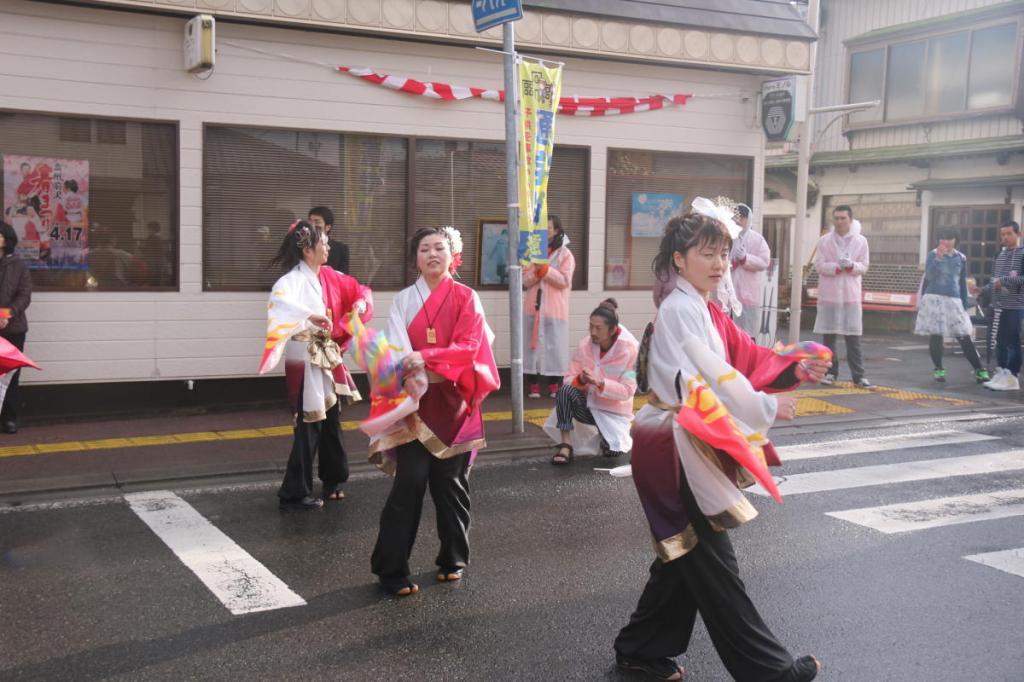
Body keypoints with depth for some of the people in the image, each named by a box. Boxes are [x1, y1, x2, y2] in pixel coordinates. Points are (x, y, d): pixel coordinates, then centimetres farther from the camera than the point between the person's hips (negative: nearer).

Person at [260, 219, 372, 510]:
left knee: (330, 421, 17)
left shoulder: (329, 277, 9)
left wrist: (360, 303, 2)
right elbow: (279, 300, -37)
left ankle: (332, 481, 34)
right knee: (309, 426, -3)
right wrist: (310, 315, -45)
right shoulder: (293, 279, -16)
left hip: (326, 358, 8)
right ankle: (294, 493, 7)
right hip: (305, 360, -8)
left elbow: (357, 289, 22)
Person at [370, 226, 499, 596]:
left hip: (453, 401, 0)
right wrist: (412, 368, -26)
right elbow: (397, 348, -6)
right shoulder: (403, 299, 5)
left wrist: (425, 357, -23)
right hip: (415, 399, 0)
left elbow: (469, 346, -10)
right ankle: (391, 568, 0)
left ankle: (453, 559, 23)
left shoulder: (466, 298, 2)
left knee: (450, 481, 6)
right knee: (410, 481, -8)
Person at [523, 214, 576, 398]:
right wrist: (536, 271, -14)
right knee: (533, 344, 1)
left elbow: (564, 281, -9)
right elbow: (524, 280, 5)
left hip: (554, 310, -3)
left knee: (554, 345, -1)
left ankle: (554, 386, 7)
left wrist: (545, 269, -17)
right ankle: (534, 386, 5)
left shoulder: (565, 254, 2)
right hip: (533, 308, 3)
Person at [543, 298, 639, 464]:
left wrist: (599, 382, -32)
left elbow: (627, 391, -18)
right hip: (588, 403, 1)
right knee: (564, 390, -29)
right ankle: (566, 445, -23)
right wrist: (580, 380, -31)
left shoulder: (629, 349, -16)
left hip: (613, 411, -1)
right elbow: (568, 378, -7)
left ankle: (617, 434, 14)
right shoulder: (585, 344, -9)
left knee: (613, 451, -24)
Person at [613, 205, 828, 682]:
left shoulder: (706, 311, 15)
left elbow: (746, 358, 9)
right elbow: (710, 376, -23)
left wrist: (795, 371, -6)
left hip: (693, 446, 10)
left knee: (686, 555, 17)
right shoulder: (680, 310, -17)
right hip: (677, 448, -10)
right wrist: (767, 409, -16)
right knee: (711, 562, 0)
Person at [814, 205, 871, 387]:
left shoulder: (861, 241, 4)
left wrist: (851, 265, -18)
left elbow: (864, 267, 2)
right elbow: (819, 265, -2)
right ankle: (831, 372, 15)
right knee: (828, 335, 5)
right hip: (829, 294, 1)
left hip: (851, 294, 0)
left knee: (853, 337, -1)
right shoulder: (824, 240, 3)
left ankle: (859, 375, 2)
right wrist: (837, 266, -18)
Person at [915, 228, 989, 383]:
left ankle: (979, 370, 3)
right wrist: (938, 258, -19)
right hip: (934, 299, -2)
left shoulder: (961, 258, 10)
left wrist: (965, 305, 14)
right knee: (935, 335, 1)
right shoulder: (933, 254, 1)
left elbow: (963, 283, 16)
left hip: (954, 300, 2)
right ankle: (938, 369, 14)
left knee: (964, 337, -2)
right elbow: (929, 276, -12)